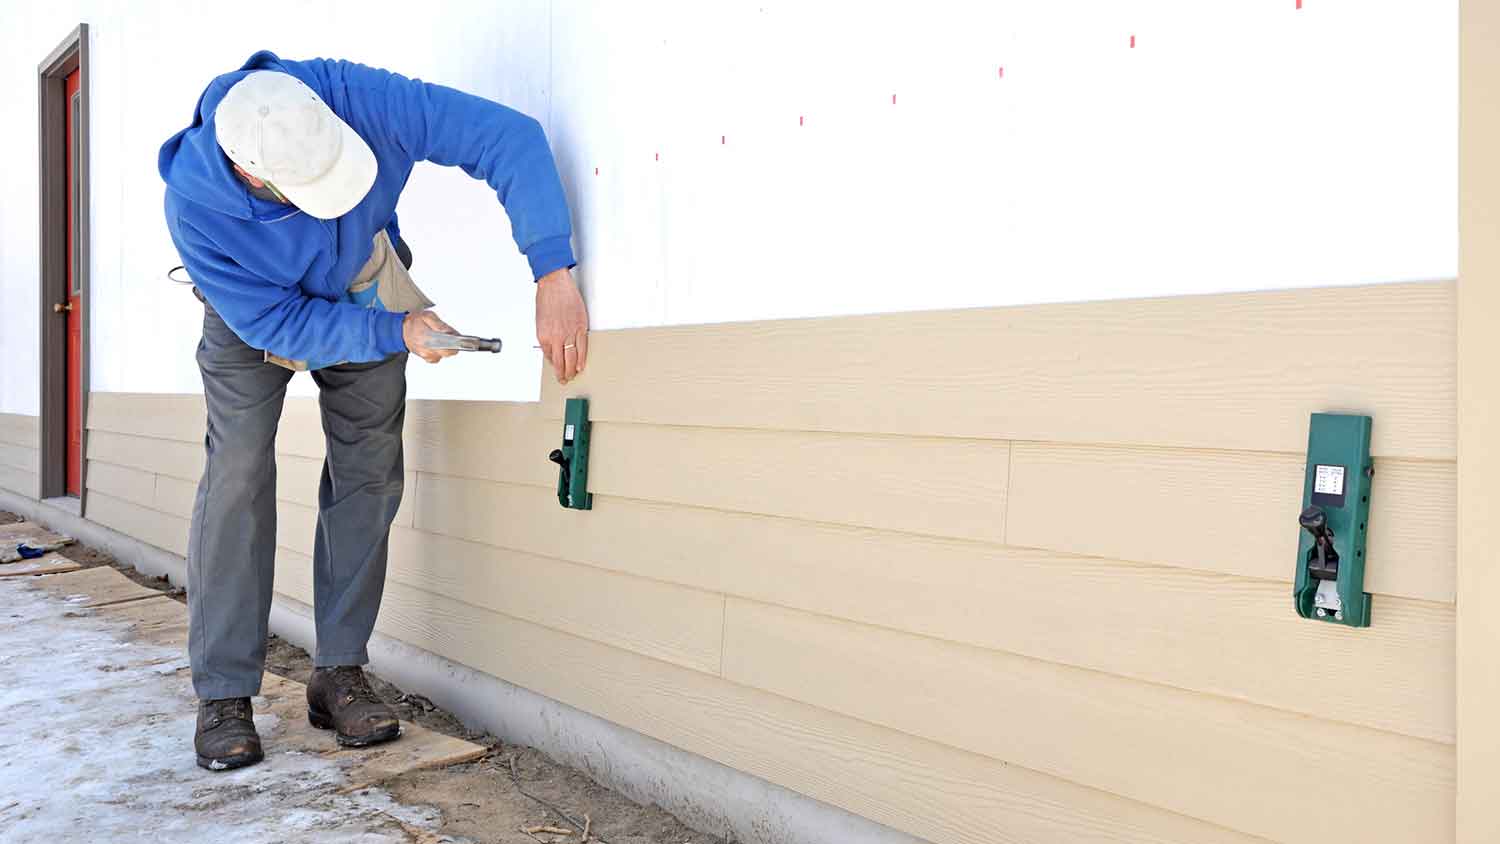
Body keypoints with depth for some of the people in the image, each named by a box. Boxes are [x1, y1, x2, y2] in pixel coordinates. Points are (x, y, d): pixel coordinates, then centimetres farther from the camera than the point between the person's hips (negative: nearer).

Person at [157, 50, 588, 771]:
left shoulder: (353, 96, -38)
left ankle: (339, 672, 5)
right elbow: (277, 323, -27)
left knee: (368, 473, -4)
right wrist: (396, 332, -37)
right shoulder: (194, 209, -36)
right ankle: (223, 694, -4)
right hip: (254, 314, -1)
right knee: (238, 475, -14)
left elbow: (507, 137, -40)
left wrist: (553, 278, -48)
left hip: (363, 290, 2)